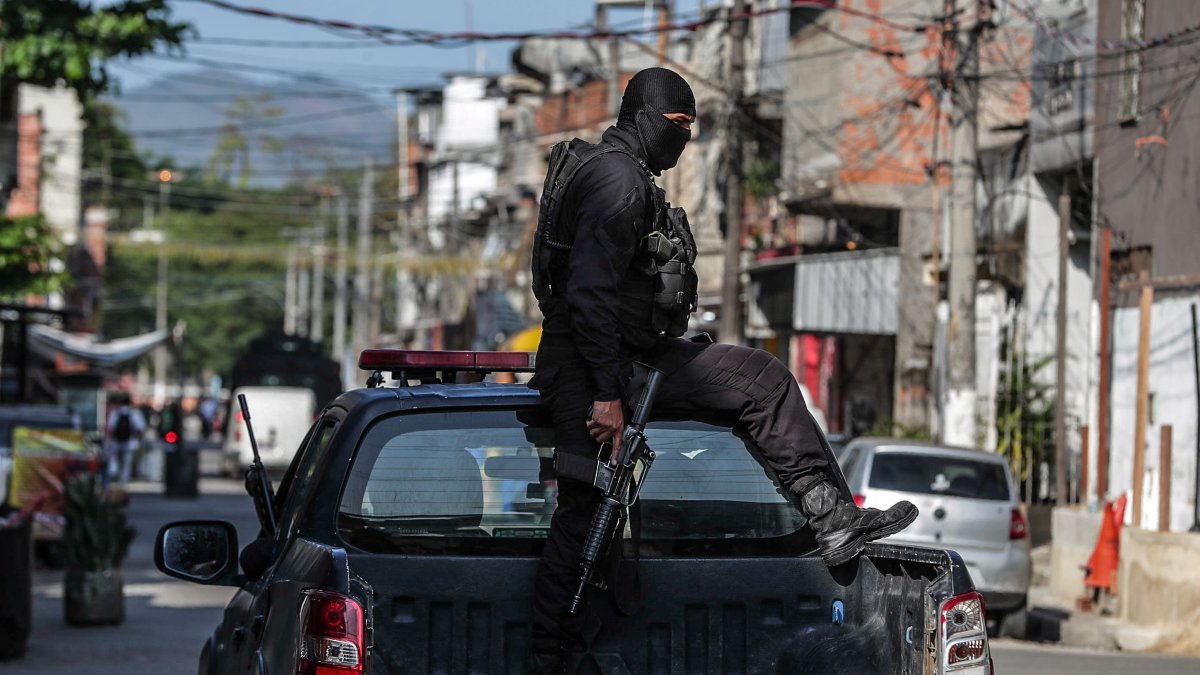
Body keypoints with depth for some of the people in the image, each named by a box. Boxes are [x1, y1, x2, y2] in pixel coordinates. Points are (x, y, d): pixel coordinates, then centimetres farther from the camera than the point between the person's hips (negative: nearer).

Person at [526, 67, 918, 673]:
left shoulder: (634, 177, 19)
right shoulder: (617, 178, -17)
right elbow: (588, 293, -25)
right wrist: (608, 395, -27)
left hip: (637, 357, 11)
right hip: (590, 370, -11)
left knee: (763, 378, 5)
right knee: (584, 513, -9)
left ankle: (832, 519, 0)